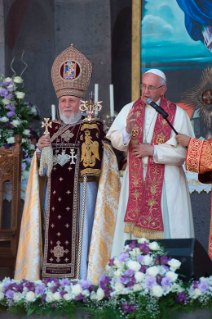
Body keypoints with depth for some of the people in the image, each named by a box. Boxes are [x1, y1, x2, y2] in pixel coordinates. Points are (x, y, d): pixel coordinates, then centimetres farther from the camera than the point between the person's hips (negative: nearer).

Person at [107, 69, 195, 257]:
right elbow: (115, 141, -4)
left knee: (165, 227, -4)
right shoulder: (129, 109, 7)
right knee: (134, 227, 0)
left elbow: (185, 150, -10)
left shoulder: (177, 114, -3)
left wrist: (153, 151, -12)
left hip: (165, 183, -2)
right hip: (136, 181, 2)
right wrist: (127, 130, -25)